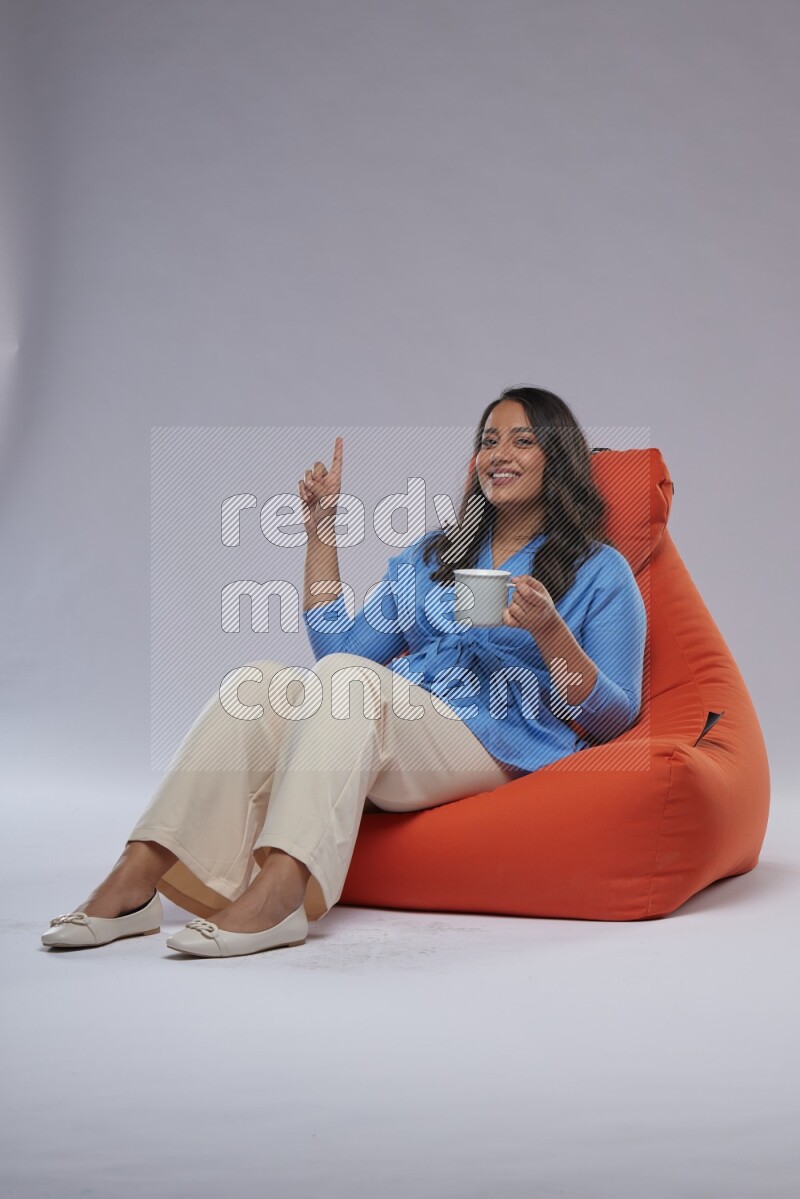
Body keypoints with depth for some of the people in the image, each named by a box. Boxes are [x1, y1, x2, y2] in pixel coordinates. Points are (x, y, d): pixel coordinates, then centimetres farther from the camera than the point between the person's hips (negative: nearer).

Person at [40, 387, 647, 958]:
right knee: (259, 680, -23)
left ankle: (276, 895, -48)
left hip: (492, 749, -5)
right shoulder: (431, 554, 26)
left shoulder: (600, 572, 11)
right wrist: (323, 530, 15)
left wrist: (549, 631, -12)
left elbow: (613, 719, 3)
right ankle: (135, 880, -33)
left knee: (345, 676, -32)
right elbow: (339, 645, 19)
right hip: (392, 732, 5)